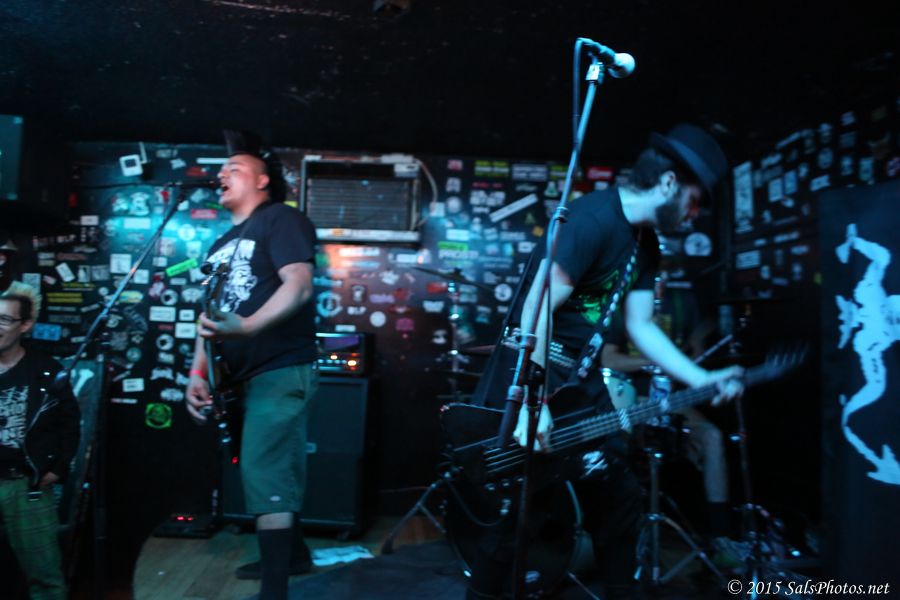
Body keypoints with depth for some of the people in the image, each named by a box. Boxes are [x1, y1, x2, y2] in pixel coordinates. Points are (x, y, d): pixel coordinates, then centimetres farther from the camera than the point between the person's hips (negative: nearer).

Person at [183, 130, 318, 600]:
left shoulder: (281, 220, -6)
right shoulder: (221, 245, 20)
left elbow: (299, 286, -21)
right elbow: (211, 315, 17)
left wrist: (247, 326, -35)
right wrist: (197, 374, 7)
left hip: (281, 369, -9)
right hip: (244, 374, 9)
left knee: (262, 474, -11)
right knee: (272, 472, 18)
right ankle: (292, 552, 36)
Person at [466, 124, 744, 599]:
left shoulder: (646, 243, 9)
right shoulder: (592, 219, -21)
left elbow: (641, 326, 11)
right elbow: (538, 308, -26)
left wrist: (701, 379, 2)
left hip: (581, 375, 9)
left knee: (617, 493, 15)